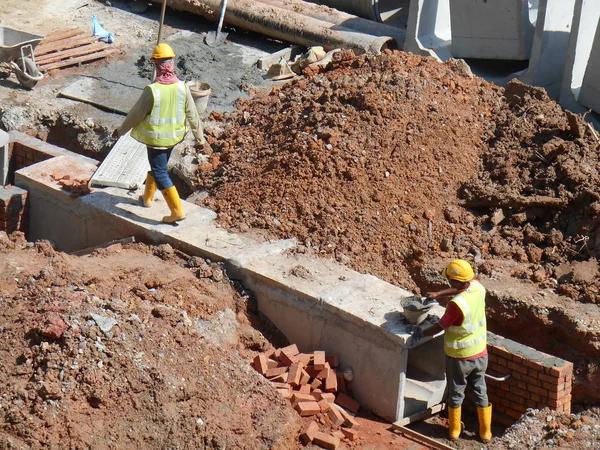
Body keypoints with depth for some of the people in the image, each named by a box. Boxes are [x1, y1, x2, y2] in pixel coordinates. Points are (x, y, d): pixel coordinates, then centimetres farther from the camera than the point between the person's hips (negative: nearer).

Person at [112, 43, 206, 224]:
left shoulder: (152, 90, -25)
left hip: (155, 138, -5)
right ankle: (148, 197, 44)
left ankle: (177, 210, 1)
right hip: (174, 136, 6)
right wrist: (200, 137, 9)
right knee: (158, 166, 25)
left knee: (160, 173, 4)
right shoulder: (182, 87, -12)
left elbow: (135, 114, -14)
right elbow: (192, 114, -4)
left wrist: (120, 131, 2)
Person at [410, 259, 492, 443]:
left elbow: (440, 326, -17)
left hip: (459, 357, -5)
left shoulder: (457, 304, -31)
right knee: (480, 393, 18)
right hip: (480, 354, 5)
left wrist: (421, 332, 1)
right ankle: (485, 432, 27)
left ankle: (454, 430, 32)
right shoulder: (478, 288, -12)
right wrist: (438, 294, 18)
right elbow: (462, 289, 13)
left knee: (456, 394, 16)